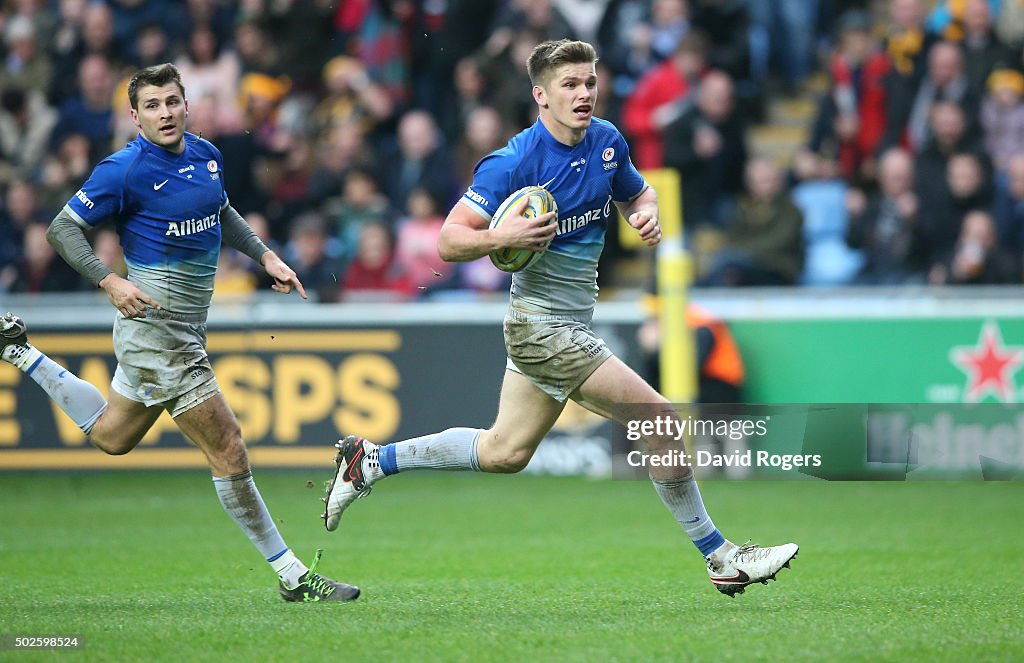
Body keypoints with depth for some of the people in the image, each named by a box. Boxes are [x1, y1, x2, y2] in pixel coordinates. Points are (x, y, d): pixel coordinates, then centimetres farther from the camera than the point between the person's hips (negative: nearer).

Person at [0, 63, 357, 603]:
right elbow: (63, 228, -10)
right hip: (156, 330, -9)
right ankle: (293, 577, -1)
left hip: (186, 329, 9)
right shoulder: (125, 170, -16)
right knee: (228, 448, -8)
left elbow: (221, 213, 25)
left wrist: (265, 257, 13)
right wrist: (110, 283, -22)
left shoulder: (206, 155, 5)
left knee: (111, 436, 27)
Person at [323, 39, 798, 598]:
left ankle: (370, 462, 29)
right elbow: (448, 242, -16)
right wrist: (505, 237, -34)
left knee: (503, 453, 18)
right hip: (544, 326, -8)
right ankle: (720, 557, 0)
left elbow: (638, 193, 21)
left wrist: (646, 215, -2)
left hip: (571, 323, 8)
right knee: (659, 420, -11)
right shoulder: (515, 163, -19)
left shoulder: (607, 141, 2)